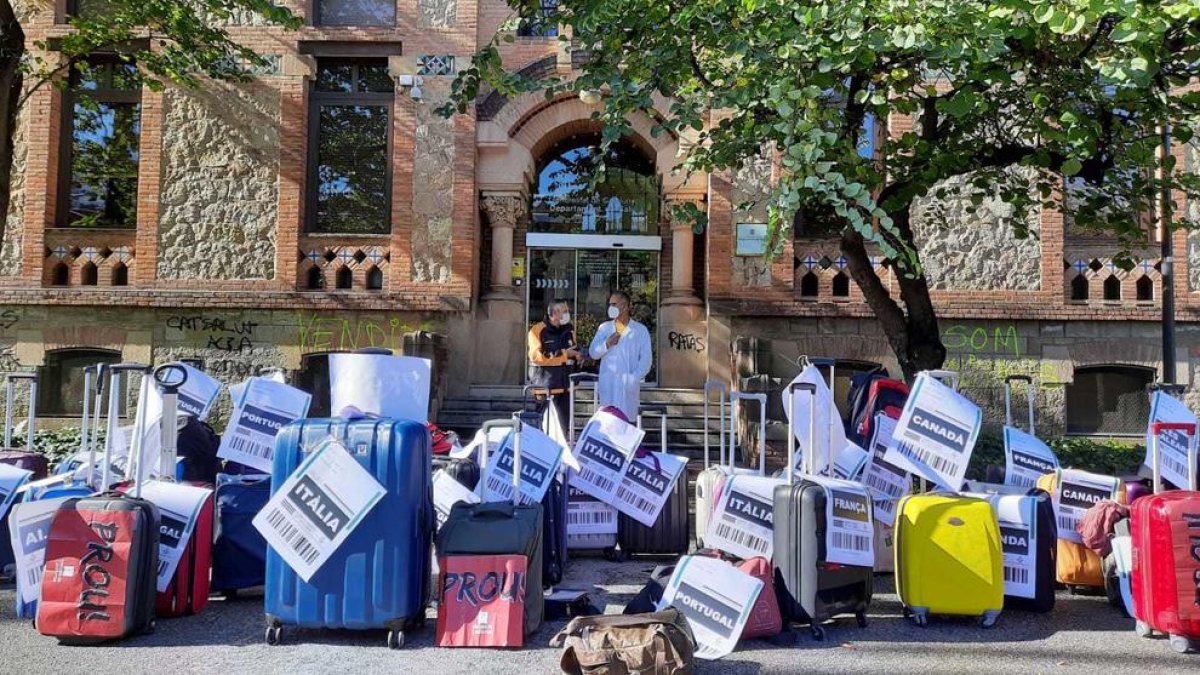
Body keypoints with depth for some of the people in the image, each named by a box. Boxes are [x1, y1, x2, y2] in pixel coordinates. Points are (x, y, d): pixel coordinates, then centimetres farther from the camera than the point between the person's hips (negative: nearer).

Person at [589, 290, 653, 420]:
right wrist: (607, 344, -11)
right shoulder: (604, 328, 11)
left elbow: (646, 358, -1)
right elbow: (593, 353, 8)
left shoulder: (640, 330, 4)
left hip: (628, 386, -2)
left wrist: (635, 378, -14)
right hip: (607, 385, 2)